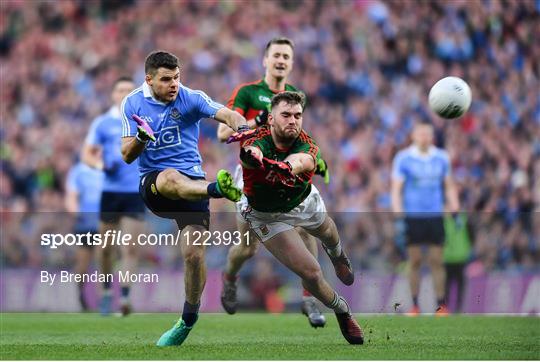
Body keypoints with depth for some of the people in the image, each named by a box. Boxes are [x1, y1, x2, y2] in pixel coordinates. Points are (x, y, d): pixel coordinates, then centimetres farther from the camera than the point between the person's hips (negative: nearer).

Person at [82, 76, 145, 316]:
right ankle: (107, 290, 22)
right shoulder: (103, 123, 4)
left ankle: (125, 297, -10)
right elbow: (87, 154, 4)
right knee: (106, 247, 4)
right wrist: (102, 165, -15)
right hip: (111, 191, 0)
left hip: (136, 193, 0)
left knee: (130, 248, -9)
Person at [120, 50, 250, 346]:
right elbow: (127, 156, 1)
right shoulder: (132, 103, 4)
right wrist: (141, 138, -22)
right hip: (152, 185, 0)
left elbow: (227, 114, -18)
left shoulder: (190, 98, -2)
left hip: (192, 184, 0)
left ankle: (188, 321, 9)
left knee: (194, 254, -12)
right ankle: (218, 190, -68)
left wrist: (241, 127, -42)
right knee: (171, 177, -38)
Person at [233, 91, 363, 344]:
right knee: (310, 273, -9)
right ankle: (341, 310, 22)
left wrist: (285, 167, -82)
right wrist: (251, 157, -88)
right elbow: (253, 152, -62)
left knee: (329, 235, 34)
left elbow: (300, 160, -58)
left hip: (304, 201, 3)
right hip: (268, 216, -3)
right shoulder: (259, 141, -36)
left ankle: (337, 255, 74)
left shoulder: (307, 146, -32)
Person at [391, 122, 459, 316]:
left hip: (435, 216, 2)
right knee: (415, 262, 1)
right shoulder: (403, 158, 0)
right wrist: (398, 215, -11)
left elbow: (449, 187, 15)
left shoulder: (442, 158, 8)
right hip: (412, 216, -2)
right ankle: (415, 305, 7)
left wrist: (455, 210, 7)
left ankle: (441, 305, 0)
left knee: (437, 261, -1)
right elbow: (396, 189, -2)